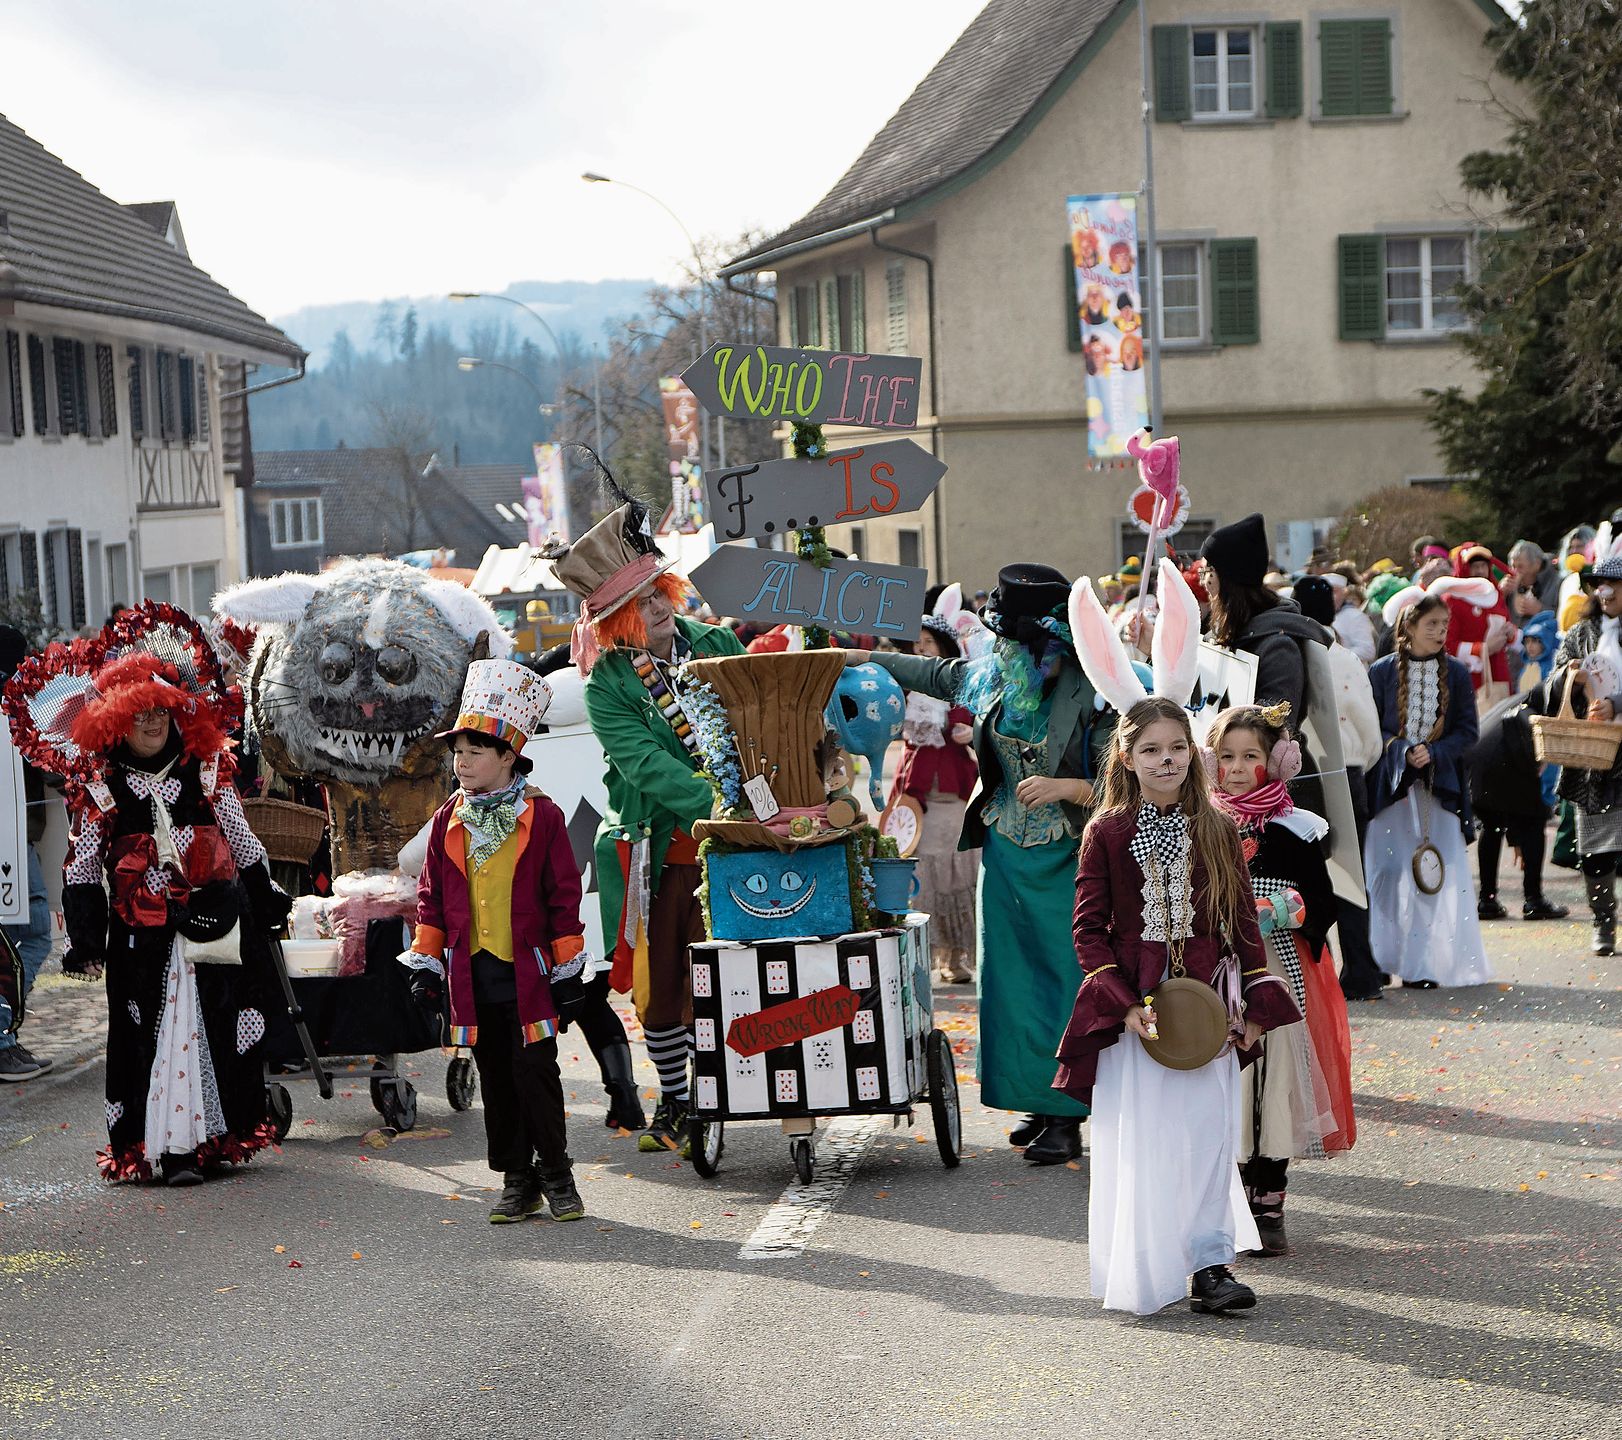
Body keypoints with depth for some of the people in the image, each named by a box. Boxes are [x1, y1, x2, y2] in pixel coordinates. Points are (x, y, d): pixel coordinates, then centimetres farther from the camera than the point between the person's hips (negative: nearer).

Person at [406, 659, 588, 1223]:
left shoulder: (542, 817, -4)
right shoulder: (449, 821, 7)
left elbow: (564, 893, -2)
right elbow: (431, 895, 12)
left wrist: (568, 964, -2)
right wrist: (426, 959, 8)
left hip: (528, 973, -4)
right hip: (472, 975, 4)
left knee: (535, 1074, -3)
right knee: (496, 1081, 8)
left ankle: (556, 1176, 10)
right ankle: (517, 1182, 16)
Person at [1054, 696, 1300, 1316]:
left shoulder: (1216, 830, 4)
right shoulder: (1106, 833, -3)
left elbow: (1243, 920, 9)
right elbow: (1089, 928, -3)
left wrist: (1254, 1005, 4)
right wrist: (1125, 1005, -13)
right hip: (1134, 1011, -2)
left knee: (1208, 1134, 0)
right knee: (1139, 1141, 2)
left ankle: (1210, 1263, 6)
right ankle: (1145, 1272, 11)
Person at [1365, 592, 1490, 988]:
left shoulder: (1456, 673, 4)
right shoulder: (1381, 672, 0)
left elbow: (1467, 731, 4)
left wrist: (1432, 753, -12)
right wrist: (1402, 751, -15)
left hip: (1440, 785, 1)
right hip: (1391, 784, -1)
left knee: (1439, 875, -6)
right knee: (1388, 871, -1)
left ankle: (1425, 962, -3)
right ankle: (1384, 959, 7)